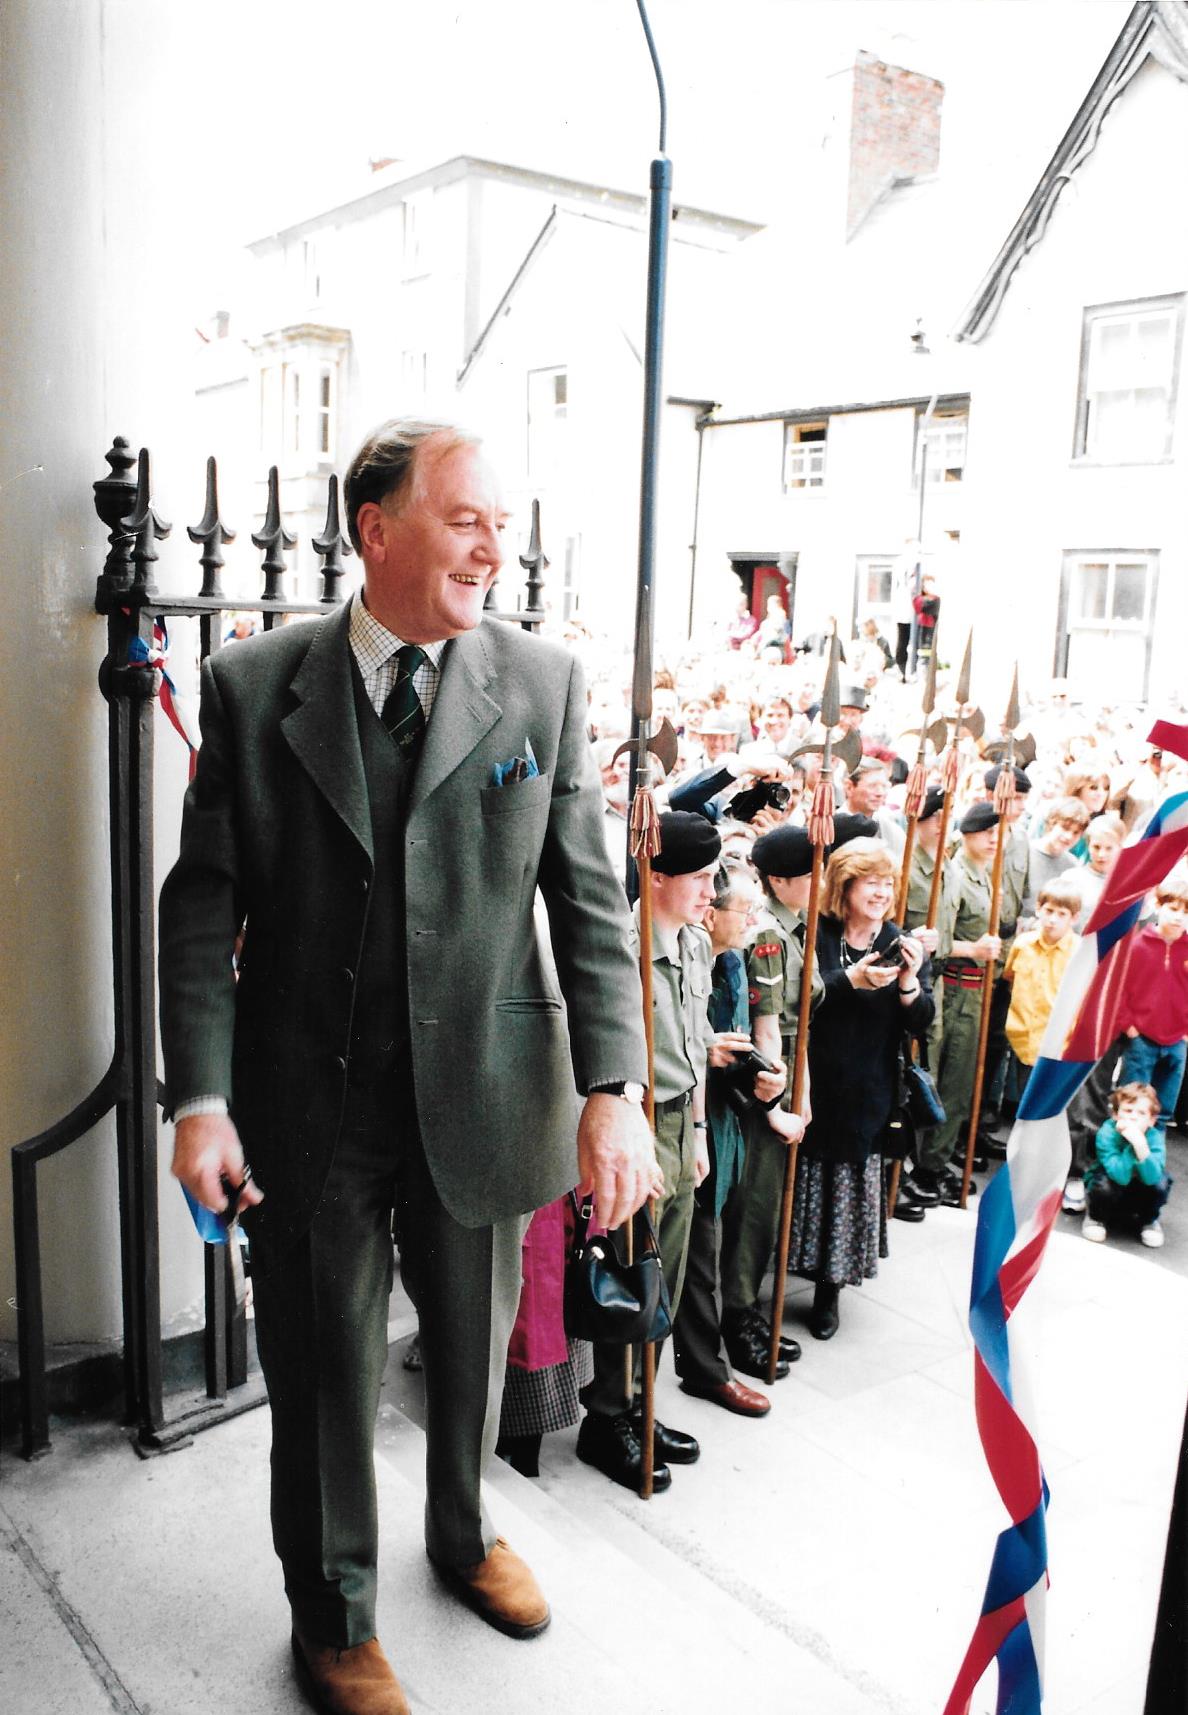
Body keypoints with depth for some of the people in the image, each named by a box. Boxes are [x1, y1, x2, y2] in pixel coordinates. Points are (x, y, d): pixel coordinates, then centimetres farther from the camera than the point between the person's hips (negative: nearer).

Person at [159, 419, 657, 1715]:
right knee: (322, 1377, 15)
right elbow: (202, 906, -5)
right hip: (308, 1106, -1)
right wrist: (199, 1099, -11)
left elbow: (590, 902, -5)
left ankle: (463, 1535, 53)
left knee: (474, 1350, 22)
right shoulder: (250, 686, -6)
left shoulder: (543, 683, -4)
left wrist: (614, 1088, -12)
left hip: (479, 1097, 2)